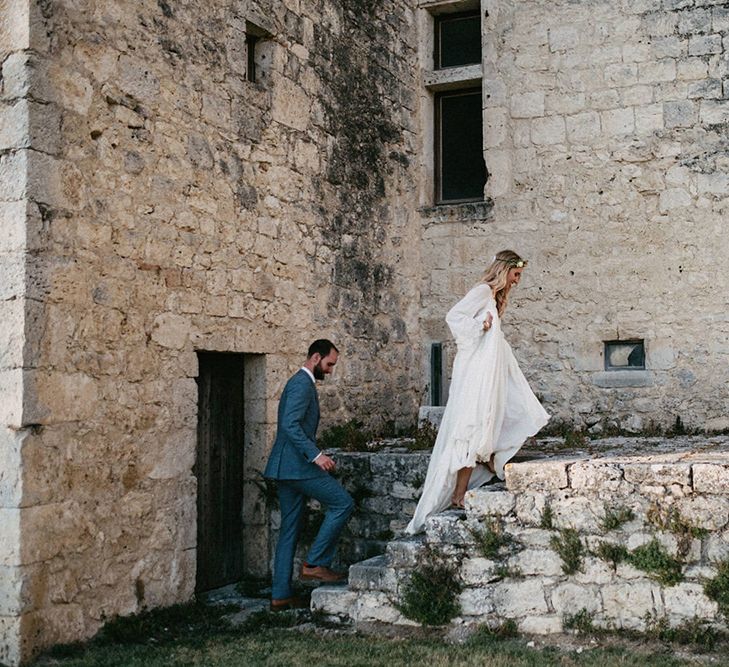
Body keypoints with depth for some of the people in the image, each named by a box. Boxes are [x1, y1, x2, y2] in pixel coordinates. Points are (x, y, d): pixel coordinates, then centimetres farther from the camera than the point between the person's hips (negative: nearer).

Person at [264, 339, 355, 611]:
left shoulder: (300, 382, 22)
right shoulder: (302, 384, -11)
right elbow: (290, 425, -23)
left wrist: (314, 455, 23)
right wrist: (315, 454, -27)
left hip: (287, 467, 11)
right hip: (297, 465, -11)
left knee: (290, 531, 10)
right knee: (343, 503, -8)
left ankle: (281, 595, 12)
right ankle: (315, 563, -5)